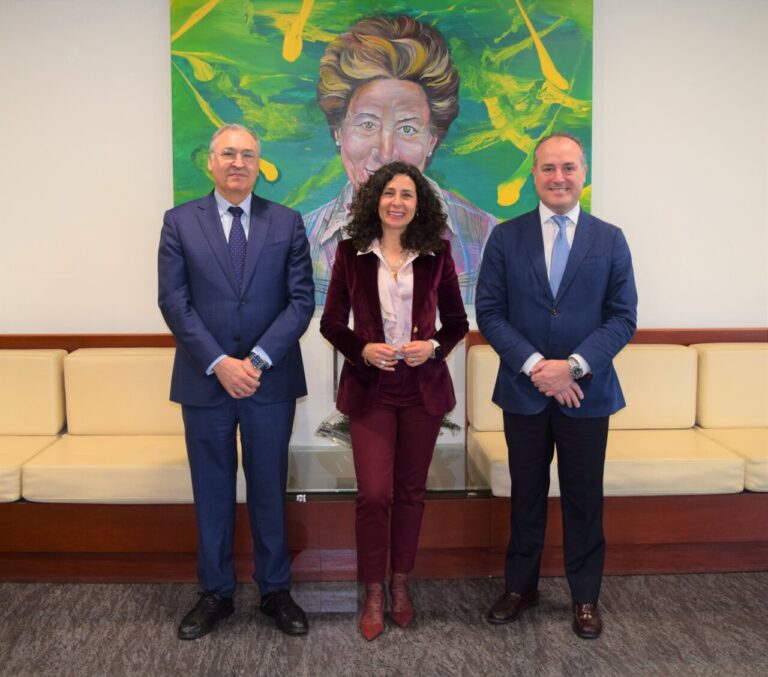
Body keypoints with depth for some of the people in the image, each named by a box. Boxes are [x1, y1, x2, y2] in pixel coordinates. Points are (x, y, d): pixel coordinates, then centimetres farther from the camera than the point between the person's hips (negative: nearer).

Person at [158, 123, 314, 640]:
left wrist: (258, 359, -15)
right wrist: (218, 362, -15)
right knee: (212, 491, 11)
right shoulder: (180, 222, 3)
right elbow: (174, 302, -4)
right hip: (204, 381, 0)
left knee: (269, 489, 10)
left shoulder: (287, 223, 3)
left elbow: (301, 300, -3)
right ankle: (216, 593, 27)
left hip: (270, 380, 0)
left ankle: (276, 590, 26)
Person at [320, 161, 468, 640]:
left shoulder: (437, 255, 1)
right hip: (370, 388, -1)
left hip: (423, 386, 2)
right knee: (373, 494, -4)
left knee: (411, 491, 12)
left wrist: (434, 346, -12)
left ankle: (401, 584, 31)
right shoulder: (352, 254, -1)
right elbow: (331, 323, 3)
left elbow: (458, 322, 7)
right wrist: (363, 349, -15)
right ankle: (374, 594, 16)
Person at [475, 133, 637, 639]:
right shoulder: (506, 237, 1)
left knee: (584, 499, 10)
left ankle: (585, 597, 28)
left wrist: (574, 366, -16)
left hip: (587, 393, 0)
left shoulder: (610, 240, 2)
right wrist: (535, 365, -16)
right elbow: (489, 312, -4)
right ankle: (520, 587, 30)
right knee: (526, 496, 13)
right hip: (524, 391, 0)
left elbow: (623, 317, -2)